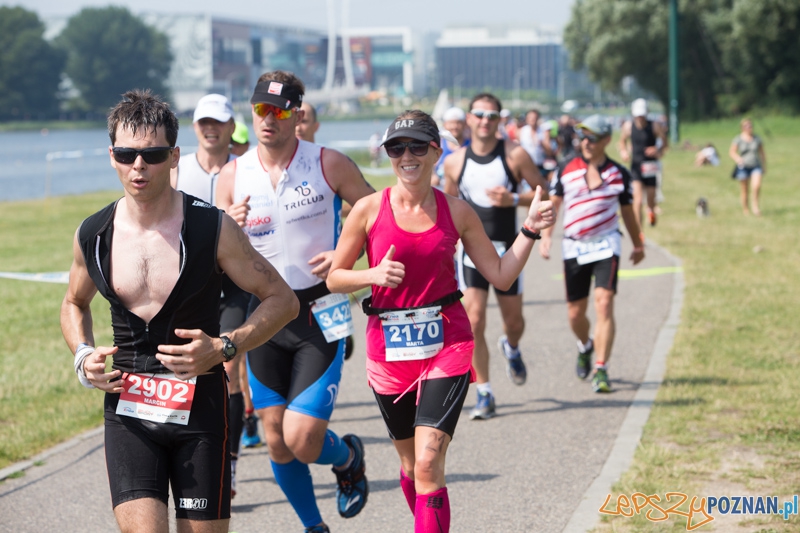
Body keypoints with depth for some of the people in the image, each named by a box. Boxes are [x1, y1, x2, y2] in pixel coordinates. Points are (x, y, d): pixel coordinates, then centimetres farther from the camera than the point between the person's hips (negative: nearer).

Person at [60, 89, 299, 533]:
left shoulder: (212, 228, -8)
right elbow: (74, 304, 22)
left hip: (199, 407, -1)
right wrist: (83, 357, 2)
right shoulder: (92, 236, 1)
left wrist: (224, 347, -15)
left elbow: (282, 300, -1)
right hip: (127, 410, 2)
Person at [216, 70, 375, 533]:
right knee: (276, 442, 8)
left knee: (302, 439, -12)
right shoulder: (233, 176, 1)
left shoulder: (330, 165, -7)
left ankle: (349, 458, 24)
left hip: (321, 315, -3)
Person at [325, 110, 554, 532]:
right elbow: (335, 277, 3)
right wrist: (375, 275, -15)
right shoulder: (370, 209, -3)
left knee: (429, 463, -14)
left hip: (446, 343, -1)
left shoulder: (457, 211, 0)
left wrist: (530, 230, -7)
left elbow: (501, 276, 4)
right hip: (389, 345, 1)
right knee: (410, 461, 16)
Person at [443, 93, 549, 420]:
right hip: (471, 250, 0)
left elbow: (542, 191, -2)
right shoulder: (454, 162, 1)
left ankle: (511, 349, 50)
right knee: (474, 322, -11)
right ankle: (484, 396, -1)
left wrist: (513, 199, -19)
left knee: (513, 319, 11)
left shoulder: (515, 155, -6)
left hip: (506, 250, 0)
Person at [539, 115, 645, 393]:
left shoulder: (619, 173, 1)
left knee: (604, 304, -16)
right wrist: (545, 236, -10)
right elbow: (551, 204, 3)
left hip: (606, 245, -1)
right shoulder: (566, 169, 0)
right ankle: (585, 346, 40)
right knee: (575, 312, 6)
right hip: (573, 247, 1)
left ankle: (601, 370, -13)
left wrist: (638, 245, 21)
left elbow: (627, 211, 13)